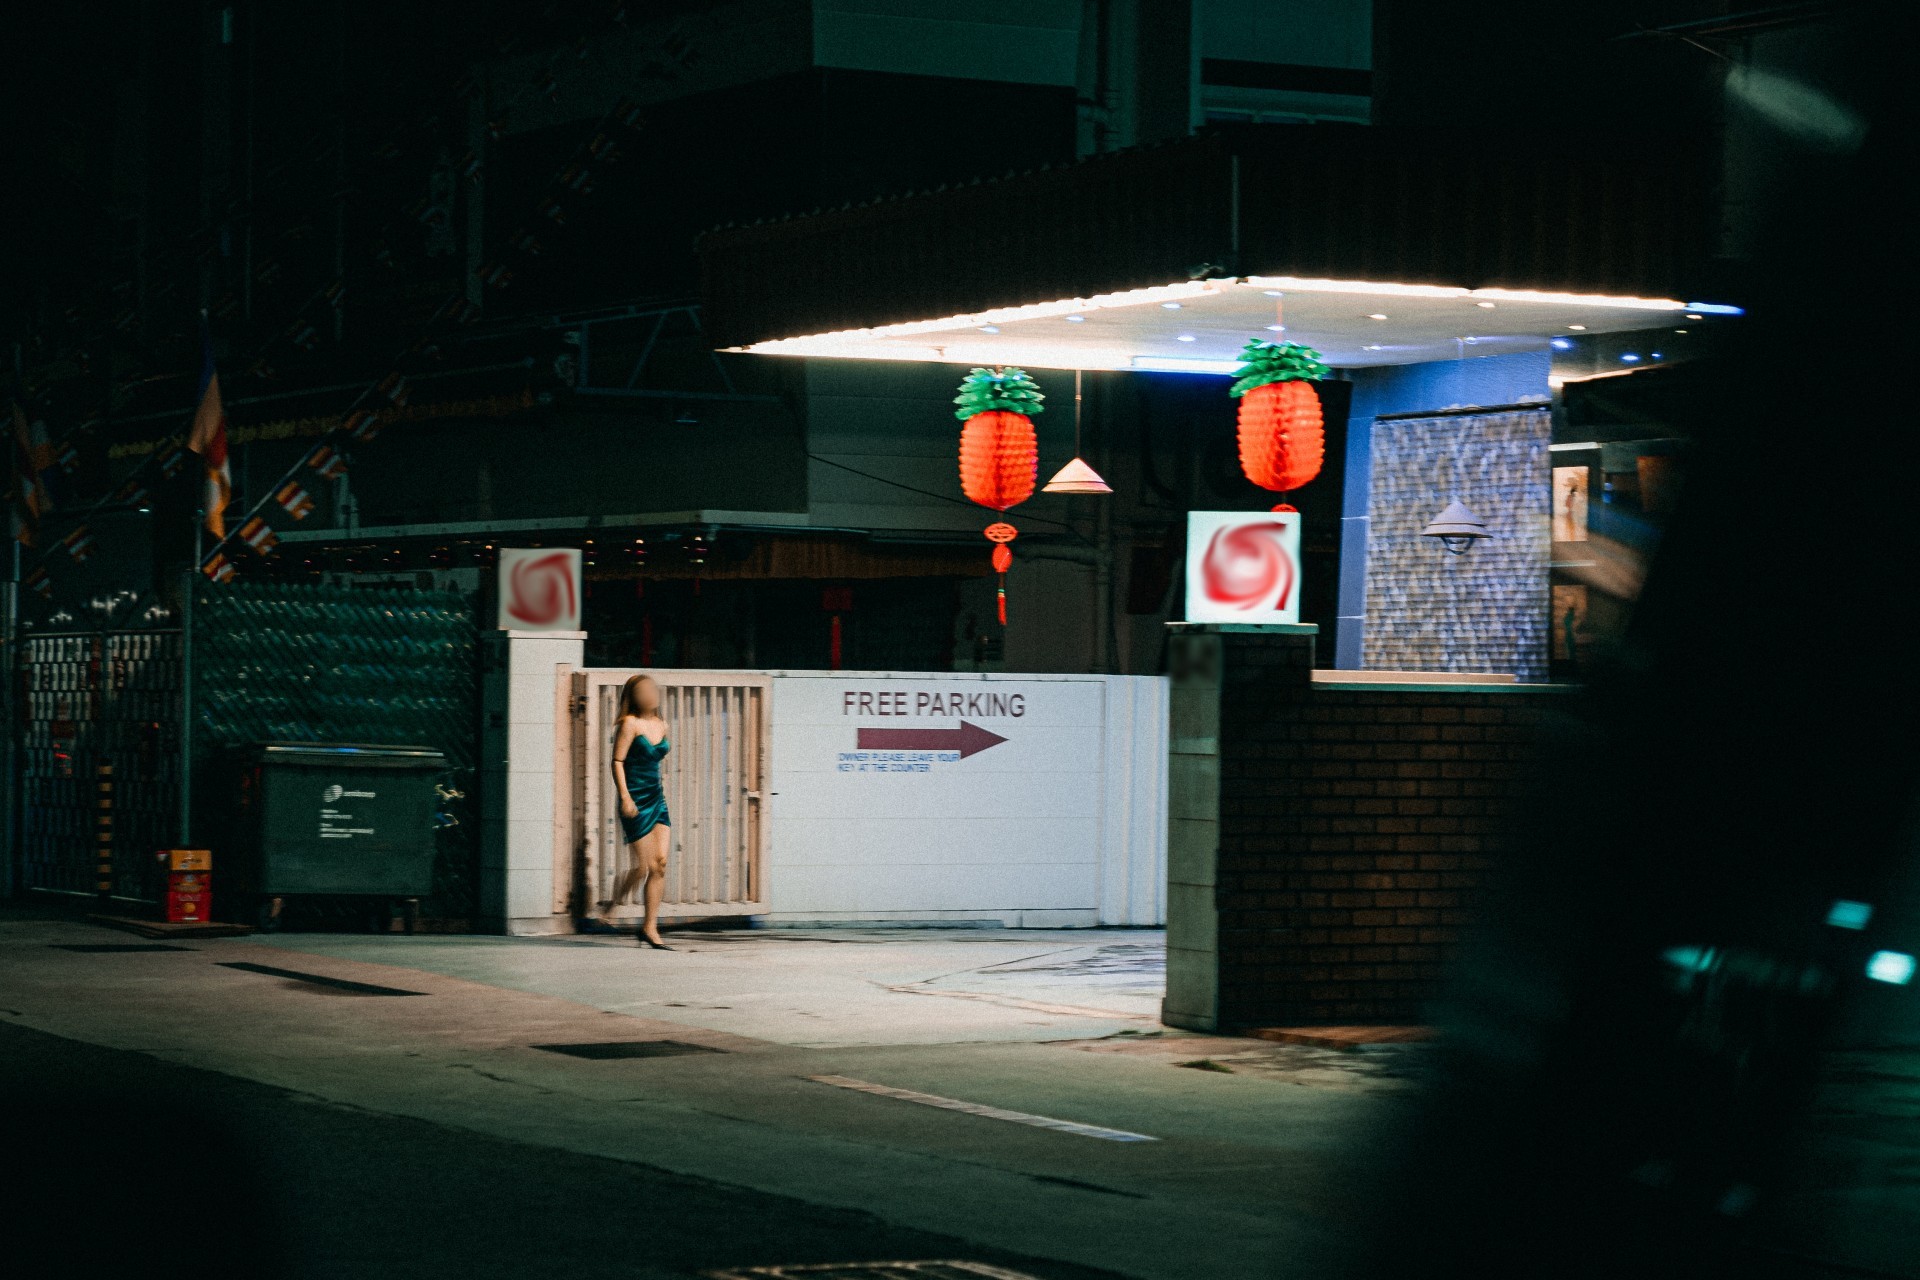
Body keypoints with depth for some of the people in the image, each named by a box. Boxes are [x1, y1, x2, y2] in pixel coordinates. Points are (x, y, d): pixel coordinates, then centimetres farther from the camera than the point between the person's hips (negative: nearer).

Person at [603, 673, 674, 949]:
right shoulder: (630, 724, -8)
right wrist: (625, 796, -22)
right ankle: (612, 903, 20)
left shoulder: (661, 725, 13)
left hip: (657, 800, 7)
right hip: (635, 802, -7)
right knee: (645, 866, -6)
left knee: (661, 863, -4)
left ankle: (650, 927, -1)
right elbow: (618, 761, -13)